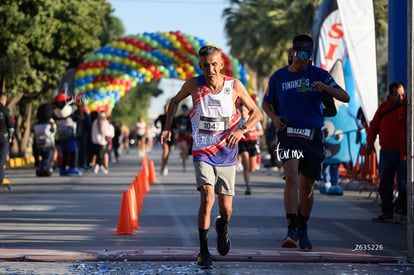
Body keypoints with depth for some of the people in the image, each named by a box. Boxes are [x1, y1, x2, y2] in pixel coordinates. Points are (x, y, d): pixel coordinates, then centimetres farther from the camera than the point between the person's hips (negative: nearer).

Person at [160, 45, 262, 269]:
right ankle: (203, 251, -10)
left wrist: (242, 129, -16)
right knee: (207, 197, -22)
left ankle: (222, 226, 41)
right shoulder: (193, 85, -6)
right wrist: (167, 127, 2)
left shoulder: (234, 86, -7)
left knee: (226, 209, 2)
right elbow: (175, 101, 15)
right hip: (203, 154, -1)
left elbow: (256, 113, 2)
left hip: (227, 156, 1)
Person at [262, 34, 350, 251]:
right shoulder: (278, 77, 5)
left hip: (313, 137, 1)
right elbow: (266, 103, 20)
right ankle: (291, 231, -27)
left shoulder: (318, 75, 3)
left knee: (307, 188, 9)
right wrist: (274, 117, -1)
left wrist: (326, 87, -22)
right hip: (288, 134, -1)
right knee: (292, 178, -22)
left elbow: (345, 97, -3)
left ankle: (303, 229, 30)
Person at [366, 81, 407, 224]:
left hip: (403, 152, -4)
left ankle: (403, 213, 8)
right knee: (385, 183, 8)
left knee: (403, 183, -2)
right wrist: (369, 142, 10)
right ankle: (386, 213, 16)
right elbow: (374, 125, 14)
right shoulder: (383, 107, 8)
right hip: (386, 152, 4)